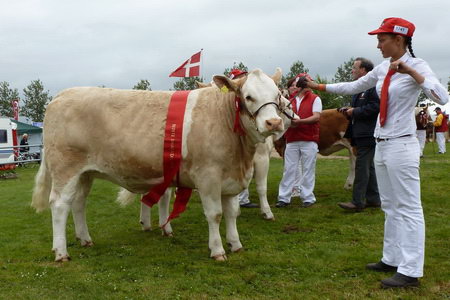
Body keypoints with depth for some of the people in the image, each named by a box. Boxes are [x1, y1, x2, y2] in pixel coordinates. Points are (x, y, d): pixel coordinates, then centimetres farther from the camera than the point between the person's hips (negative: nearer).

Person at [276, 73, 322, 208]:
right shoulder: (290, 101, 16)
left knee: (308, 169, 2)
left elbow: (316, 117, -8)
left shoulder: (315, 99, 3)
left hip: (309, 140, -4)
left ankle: (308, 198, 10)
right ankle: (284, 198, 8)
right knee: (289, 169, 4)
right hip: (292, 140, 4)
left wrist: (299, 121, -19)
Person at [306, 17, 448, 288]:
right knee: (391, 207, 14)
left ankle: (410, 272, 3)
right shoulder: (382, 69, 11)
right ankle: (392, 259, 26)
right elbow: (352, 87, 19)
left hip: (401, 145, -8)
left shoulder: (416, 65, -9)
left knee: (408, 208, -3)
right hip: (382, 144, 8)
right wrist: (317, 86, 18)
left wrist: (410, 71, -29)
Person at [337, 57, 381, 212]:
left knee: (362, 167, -9)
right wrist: (349, 110, 8)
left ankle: (357, 202, -5)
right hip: (361, 134, 10)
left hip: (367, 135, -10)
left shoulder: (373, 86, -13)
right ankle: (373, 199, 21)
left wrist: (355, 111, -16)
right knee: (368, 166, 13)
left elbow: (376, 106, -24)